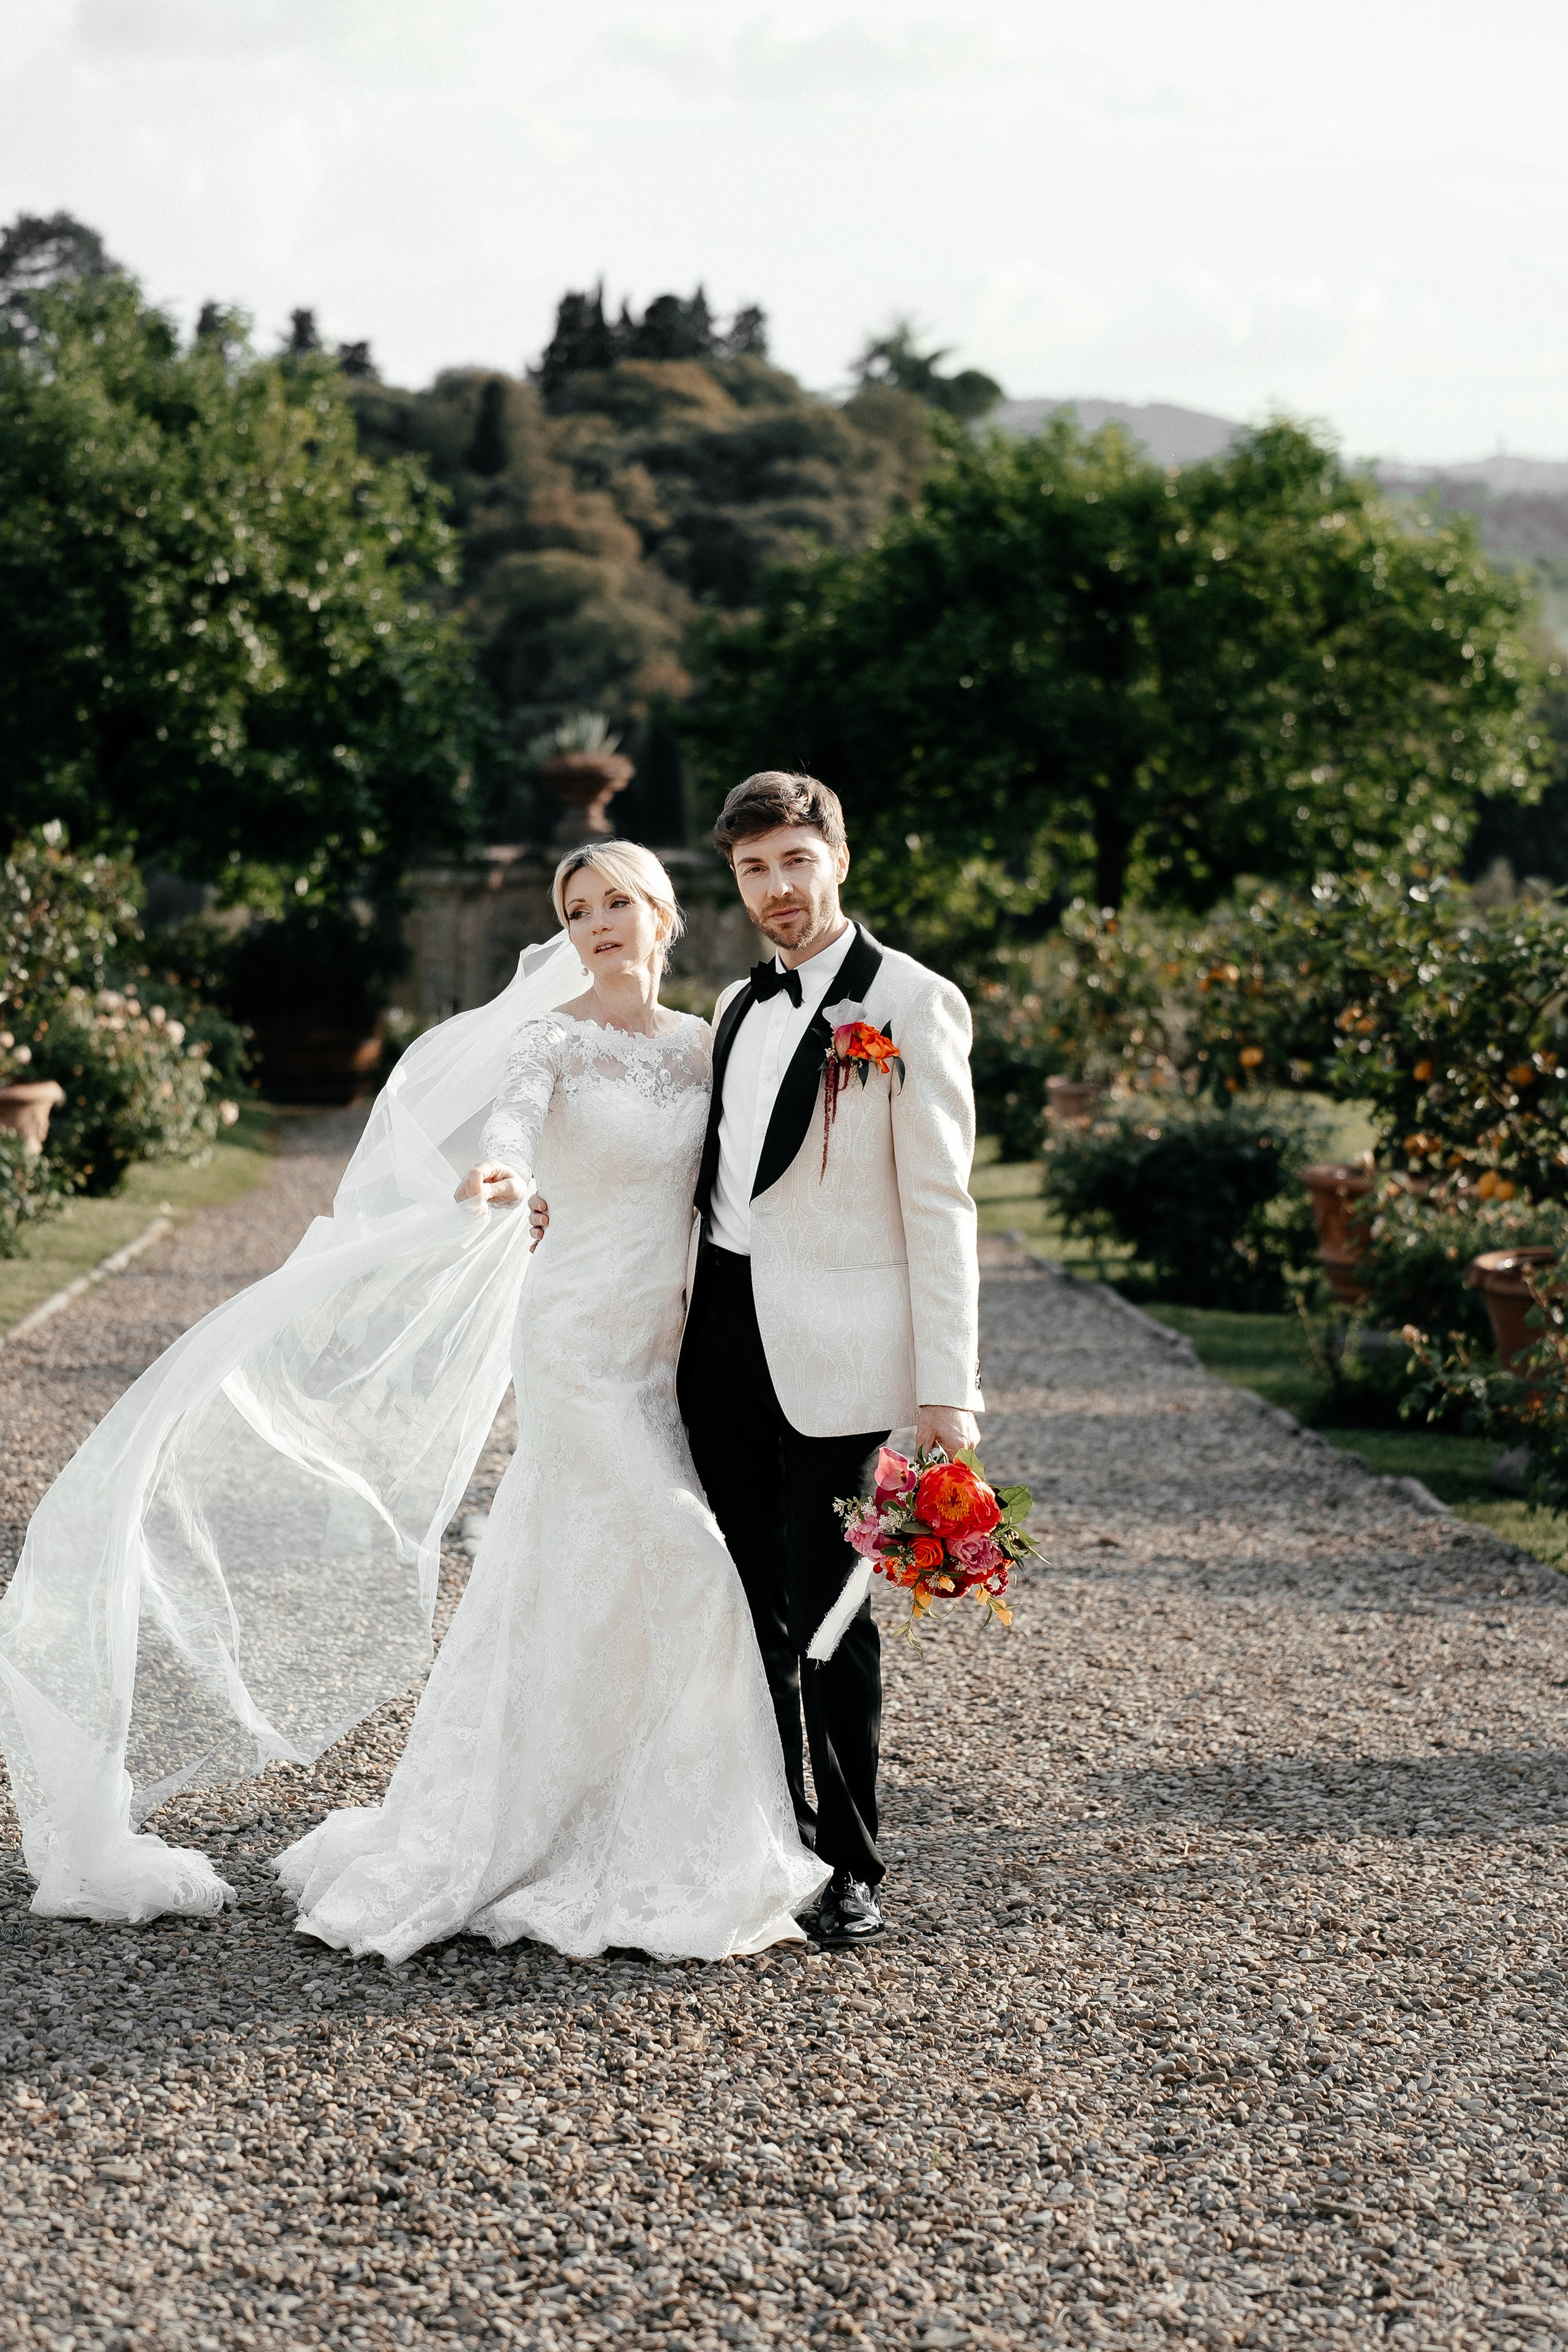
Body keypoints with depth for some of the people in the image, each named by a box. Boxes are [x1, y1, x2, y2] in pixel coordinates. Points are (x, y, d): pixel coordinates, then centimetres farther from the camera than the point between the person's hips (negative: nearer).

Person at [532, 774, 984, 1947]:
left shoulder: (912, 1003, -6)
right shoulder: (739, 1007, 16)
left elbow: (939, 1208, -10)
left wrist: (948, 1390, -14)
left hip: (832, 1352, -6)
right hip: (722, 1331, 6)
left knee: (828, 1612, -2)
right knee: (751, 1599, 11)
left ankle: (853, 1867, 11)